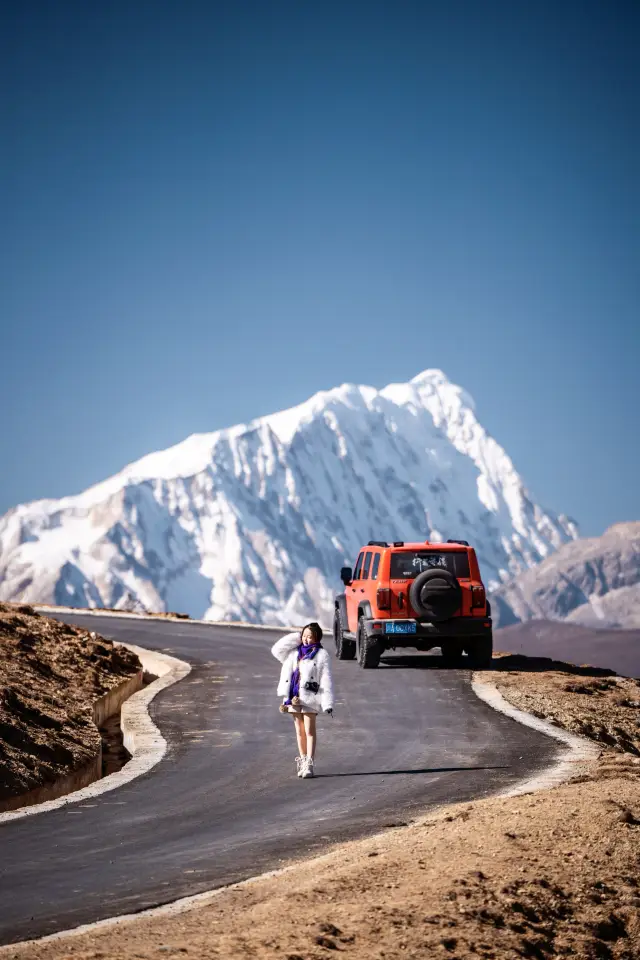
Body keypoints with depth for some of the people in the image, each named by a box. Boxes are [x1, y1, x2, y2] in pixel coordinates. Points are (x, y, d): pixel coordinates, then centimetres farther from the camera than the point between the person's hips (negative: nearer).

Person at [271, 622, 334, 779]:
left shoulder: (321, 655, -3)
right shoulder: (294, 652, 13)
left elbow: (326, 680, -6)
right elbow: (276, 650, 3)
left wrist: (328, 704, -13)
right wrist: (296, 637, 3)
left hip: (309, 697, -5)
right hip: (294, 696, 5)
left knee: (309, 731, -6)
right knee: (299, 731, 11)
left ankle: (309, 764, -8)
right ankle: (302, 761, 17)